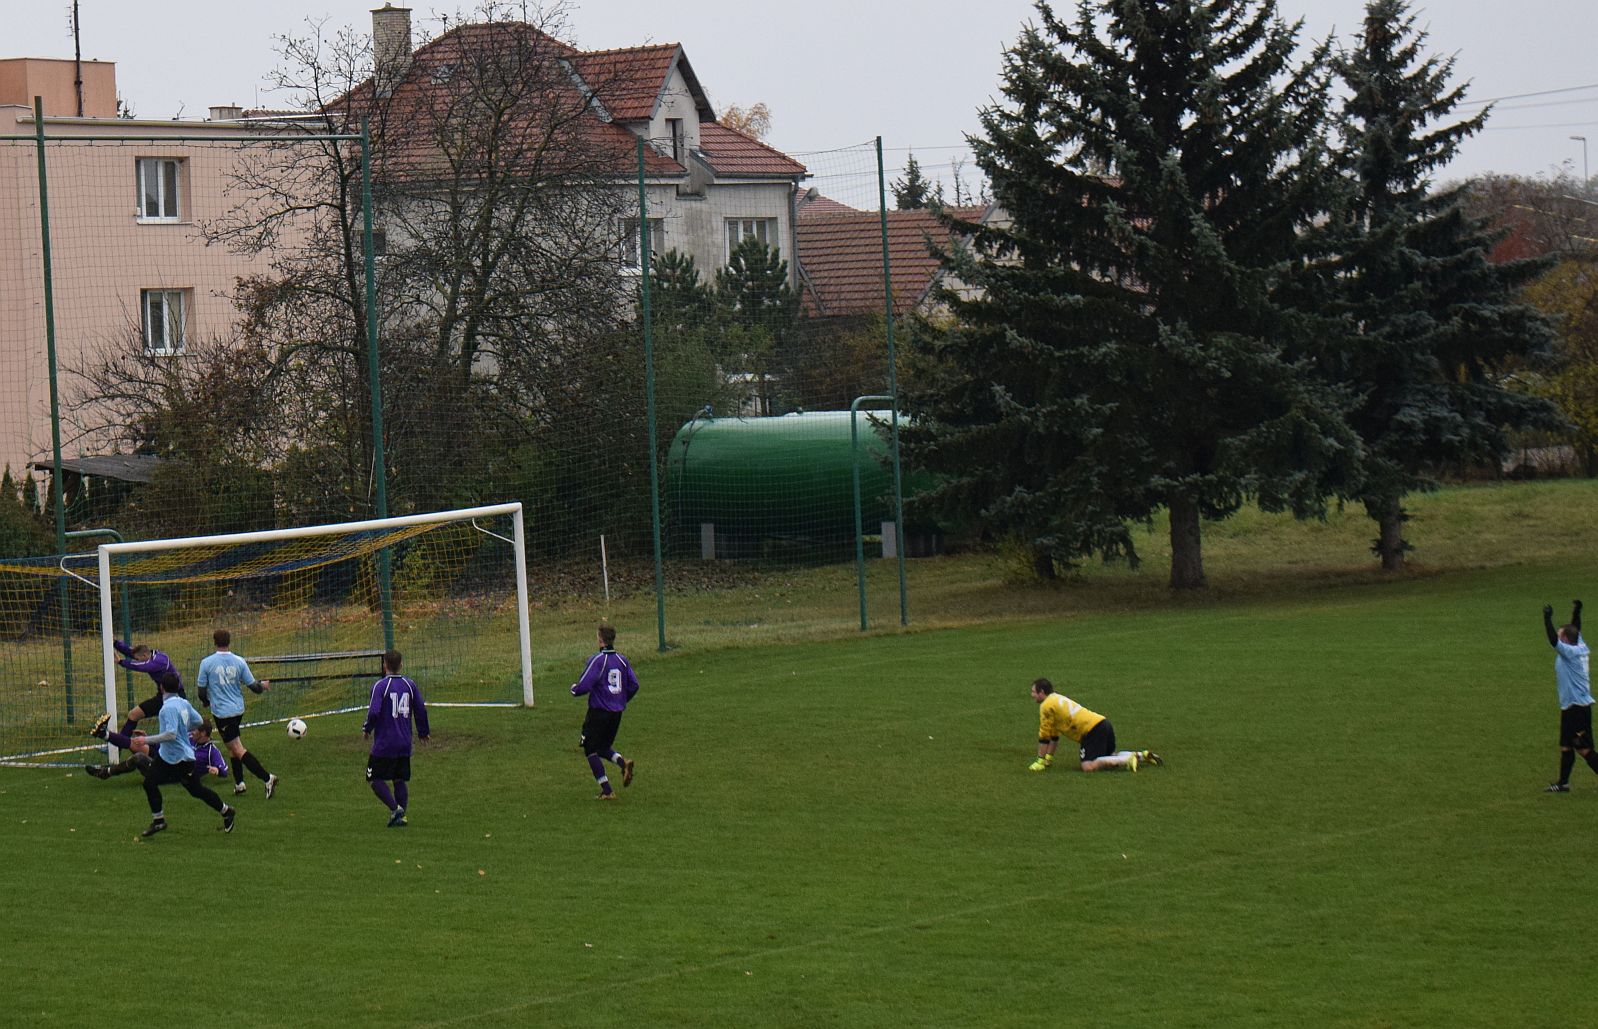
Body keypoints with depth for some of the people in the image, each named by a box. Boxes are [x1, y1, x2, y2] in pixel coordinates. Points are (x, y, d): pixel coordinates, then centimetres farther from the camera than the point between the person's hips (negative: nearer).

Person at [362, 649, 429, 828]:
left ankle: (395, 808, -13)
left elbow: (374, 712, -19)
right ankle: (401, 816, 7)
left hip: (384, 745, -5)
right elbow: (421, 710, 7)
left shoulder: (380, 686, -11)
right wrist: (423, 731, 23)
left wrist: (367, 729, 0)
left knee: (376, 779, 3)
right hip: (405, 744, 5)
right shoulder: (410, 685, 5)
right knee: (400, 780, 14)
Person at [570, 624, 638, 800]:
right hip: (617, 712, 6)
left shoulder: (597, 660, -14)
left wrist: (574, 688, 5)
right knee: (603, 747, 21)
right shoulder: (622, 660, 5)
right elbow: (633, 685, 7)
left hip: (598, 712, -6)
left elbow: (583, 687, -18)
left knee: (591, 751, 5)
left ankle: (607, 791, -1)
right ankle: (623, 763, -9)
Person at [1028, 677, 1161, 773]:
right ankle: (1143, 756, 16)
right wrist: (1049, 757, 30)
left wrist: (1040, 761, 6)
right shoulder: (1057, 699, 26)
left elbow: (1044, 737, -2)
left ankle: (1128, 760, -23)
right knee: (1107, 756, 28)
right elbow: (1054, 736, 31)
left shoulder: (1046, 706, -3)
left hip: (1092, 730, -10)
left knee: (1088, 766, -21)